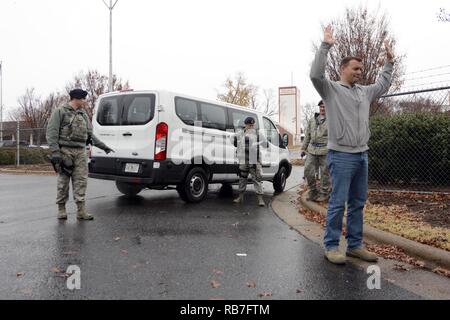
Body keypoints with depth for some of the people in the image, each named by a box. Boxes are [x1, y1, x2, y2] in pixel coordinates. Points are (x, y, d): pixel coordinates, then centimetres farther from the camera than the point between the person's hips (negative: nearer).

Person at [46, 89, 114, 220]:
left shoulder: (83, 115, 18)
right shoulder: (60, 112, 0)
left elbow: (90, 135, 22)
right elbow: (52, 133, -7)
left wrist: (103, 146, 16)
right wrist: (55, 152, -16)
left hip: (81, 152, 5)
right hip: (65, 151, -5)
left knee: (81, 180, 0)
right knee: (63, 181, 1)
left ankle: (81, 211, 1)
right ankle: (61, 209, 13)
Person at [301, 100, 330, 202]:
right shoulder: (312, 121, 16)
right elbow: (307, 135, 20)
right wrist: (303, 148, 17)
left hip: (325, 151, -5)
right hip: (312, 150, 5)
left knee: (324, 173, 2)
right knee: (308, 170, 3)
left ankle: (324, 193, 16)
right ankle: (313, 191, 20)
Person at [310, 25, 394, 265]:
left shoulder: (364, 92, 18)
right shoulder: (331, 89, -3)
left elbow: (383, 85, 36)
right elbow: (315, 74, -20)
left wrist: (389, 61, 32)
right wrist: (325, 46, -20)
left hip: (362, 155, 8)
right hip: (341, 155, -8)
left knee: (358, 203, 11)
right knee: (338, 203, -6)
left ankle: (355, 245, 20)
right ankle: (331, 246, 4)